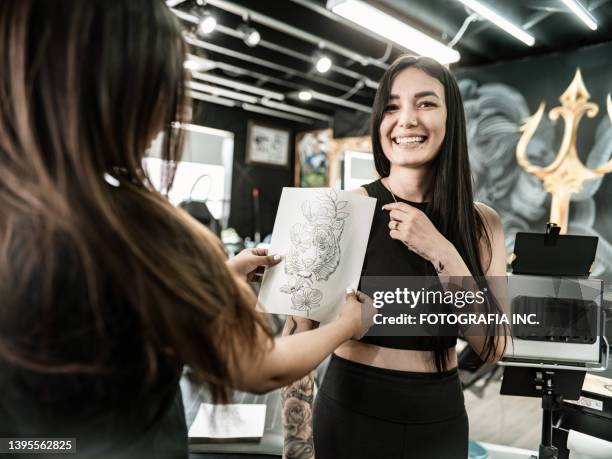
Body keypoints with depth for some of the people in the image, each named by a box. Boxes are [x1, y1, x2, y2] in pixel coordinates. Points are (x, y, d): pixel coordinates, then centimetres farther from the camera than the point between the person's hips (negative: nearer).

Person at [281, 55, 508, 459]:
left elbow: (493, 348, -7)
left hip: (441, 420, 4)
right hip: (351, 415, -3)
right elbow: (299, 331, -13)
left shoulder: (482, 223, -4)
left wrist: (442, 253, -19)